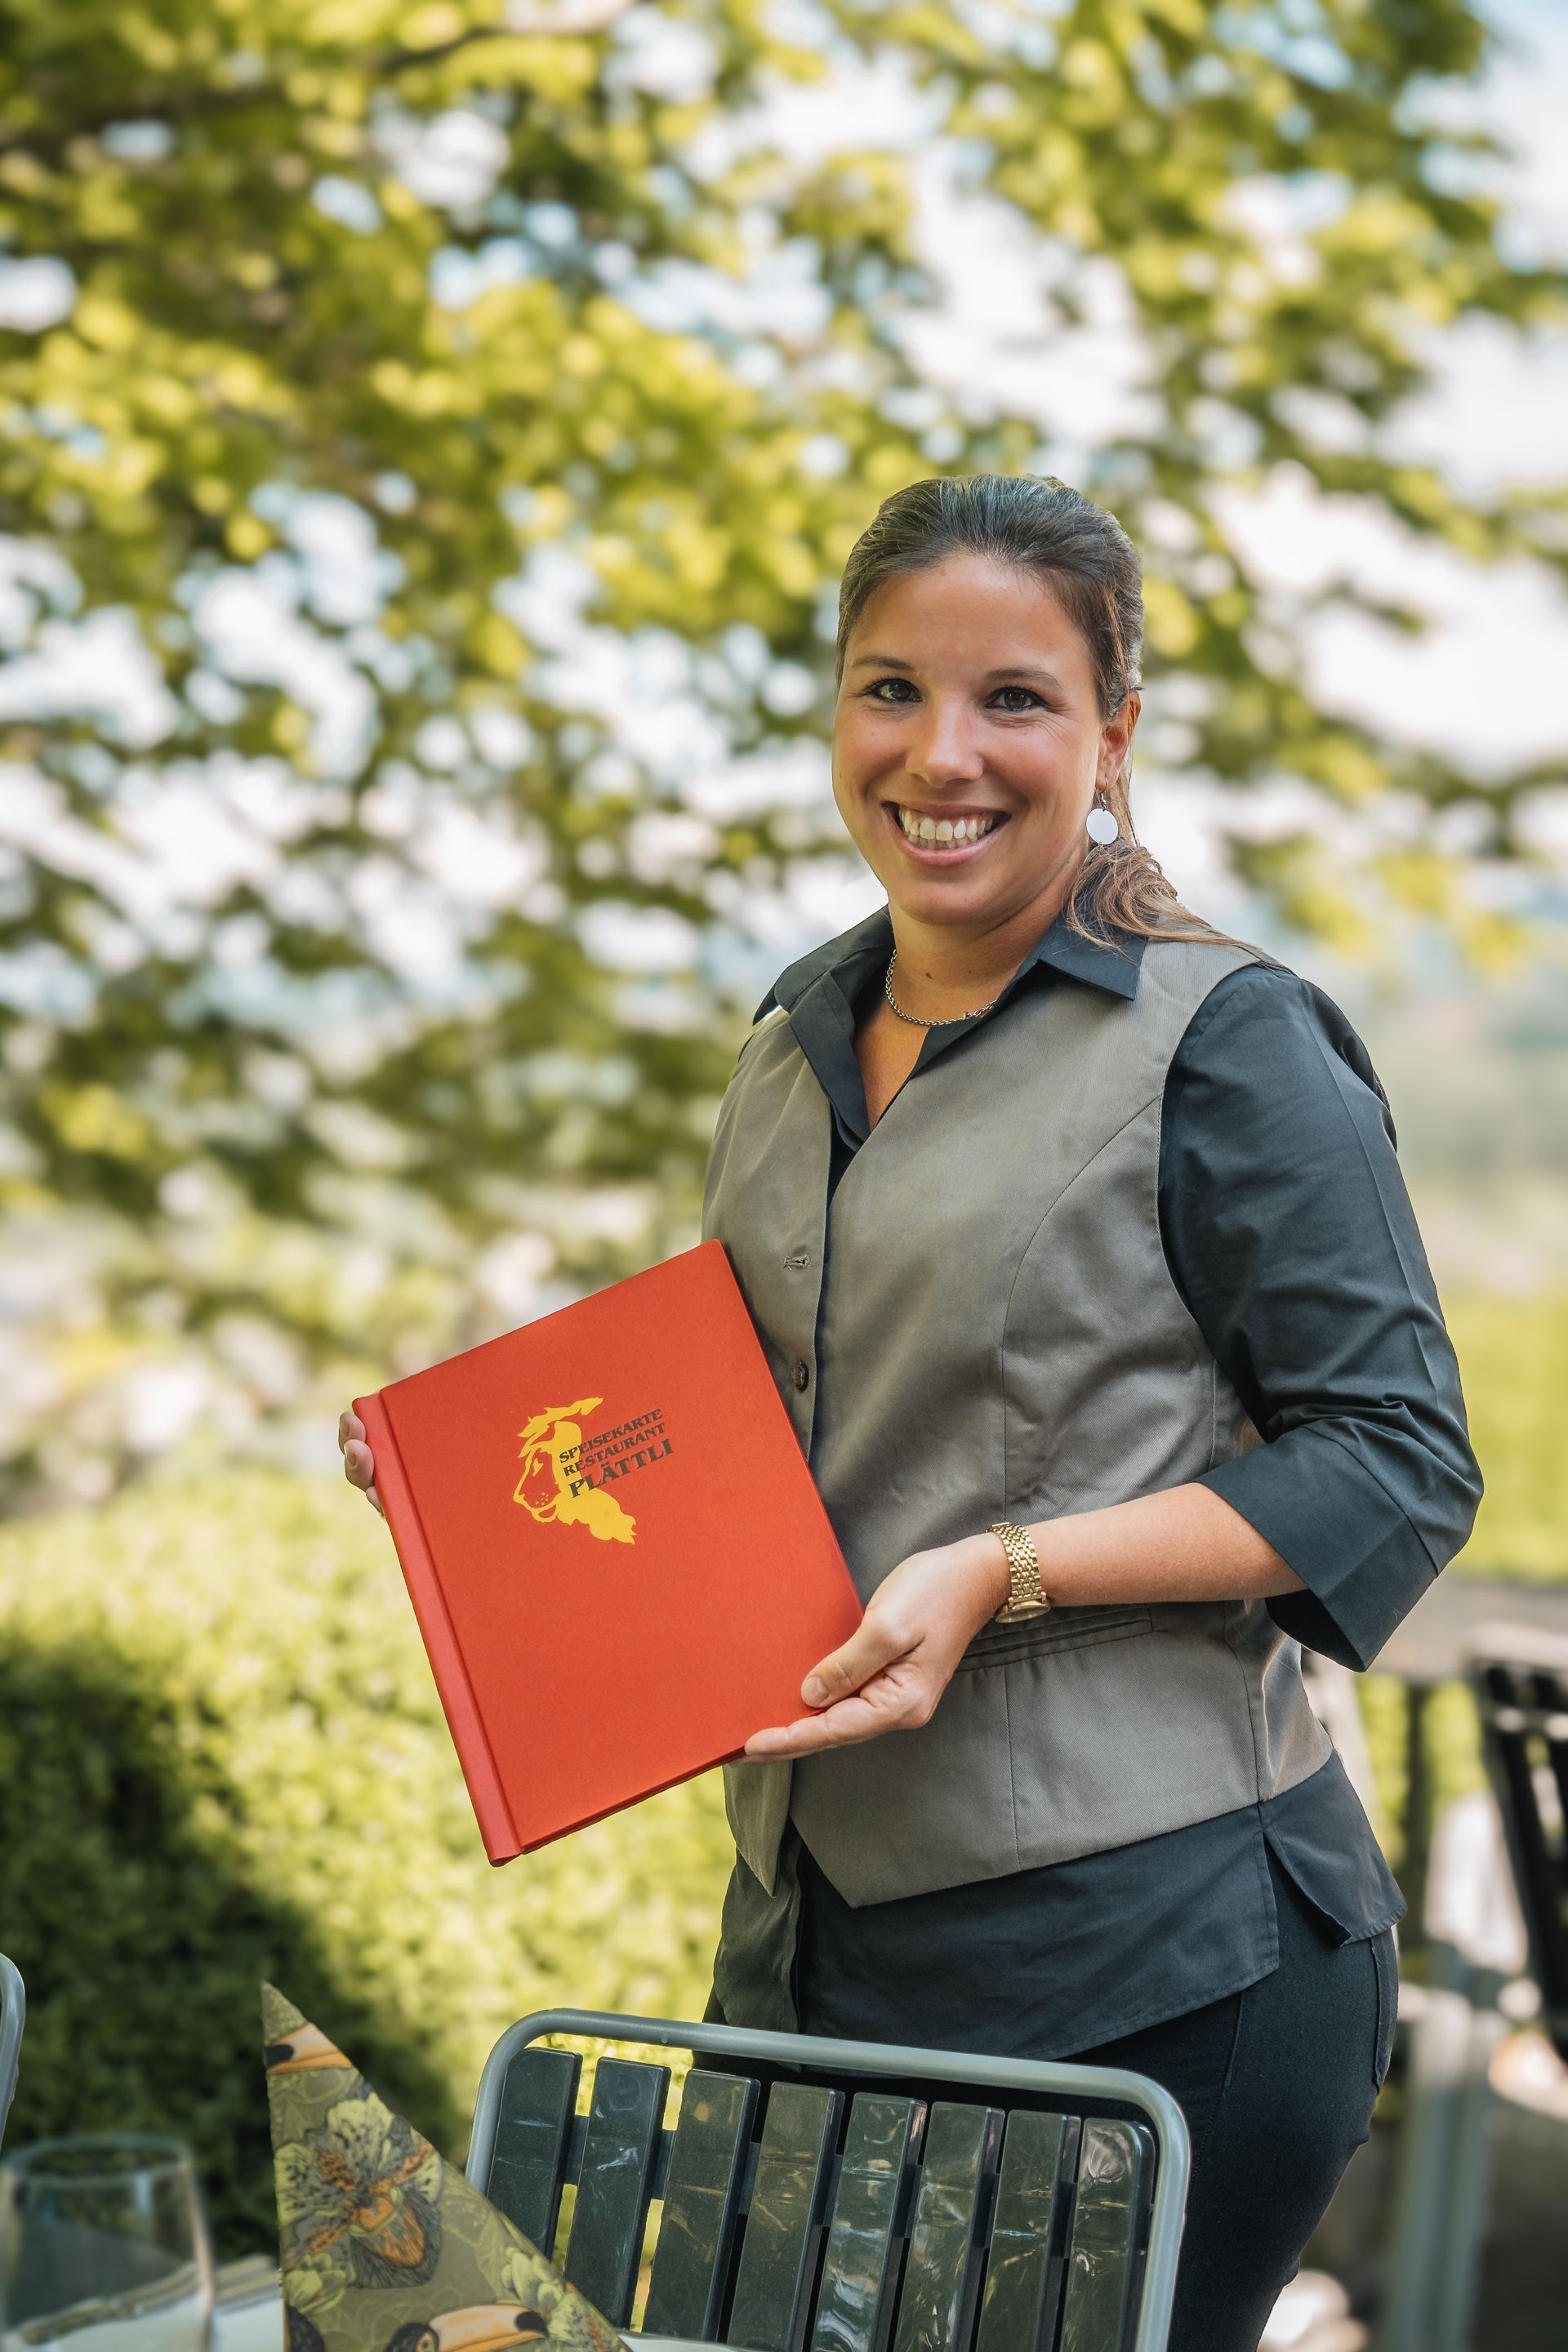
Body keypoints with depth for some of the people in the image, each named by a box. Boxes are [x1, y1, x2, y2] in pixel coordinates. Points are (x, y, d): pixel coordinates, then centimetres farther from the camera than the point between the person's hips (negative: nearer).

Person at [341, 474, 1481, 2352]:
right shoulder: (793, 1051, 11)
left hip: (1150, 1960, -6)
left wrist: (1004, 1571, -20)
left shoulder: (1229, 1043, -10)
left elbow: (1400, 1464, -12)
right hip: (811, 1942, 7)